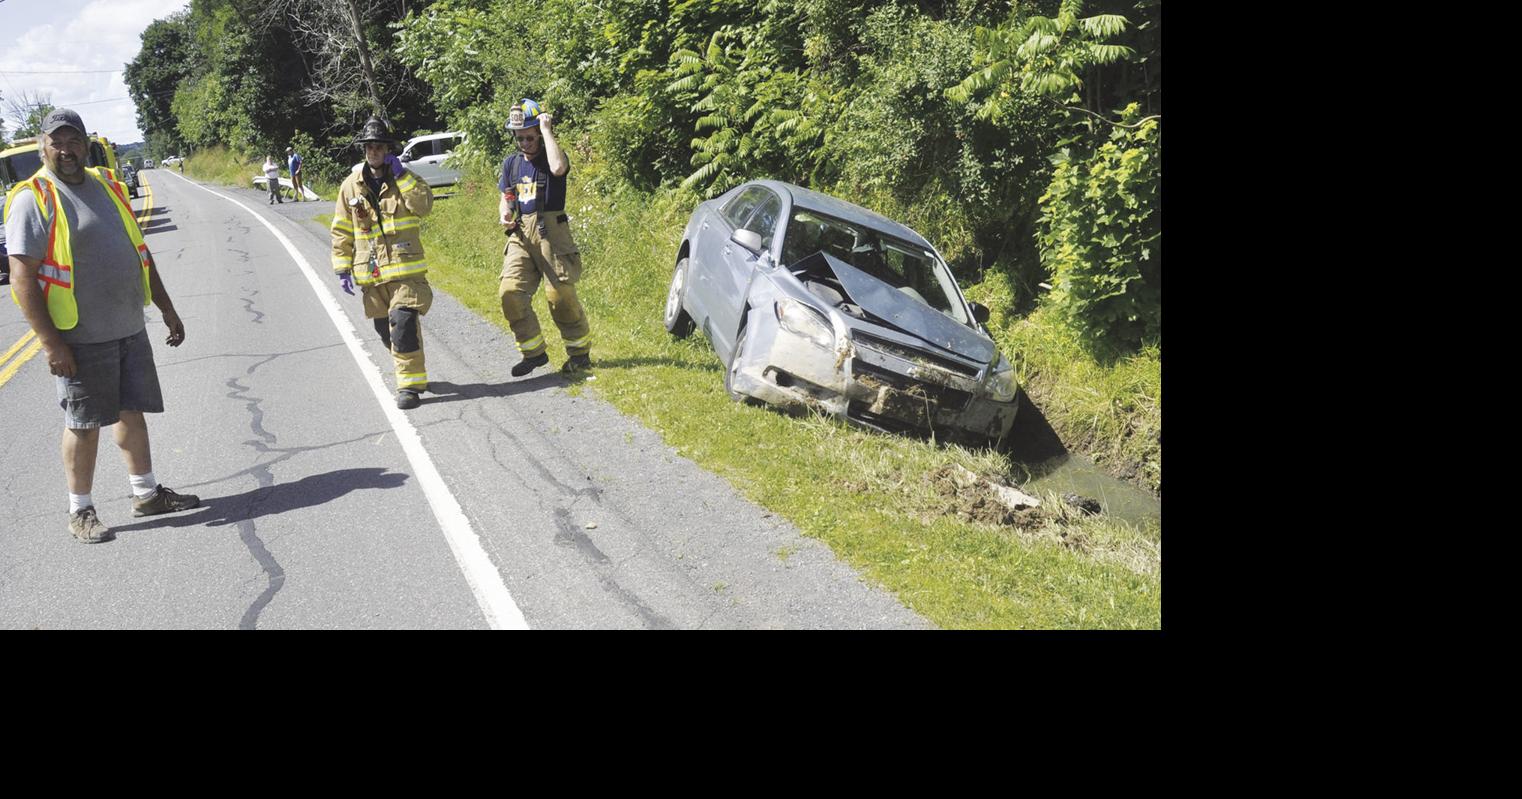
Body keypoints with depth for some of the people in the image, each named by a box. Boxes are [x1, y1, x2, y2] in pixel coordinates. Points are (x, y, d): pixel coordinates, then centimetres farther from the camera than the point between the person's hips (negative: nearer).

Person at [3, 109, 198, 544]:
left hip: (130, 329, 6)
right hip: (82, 338, -6)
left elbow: (140, 252, 18)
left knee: (132, 411, 14)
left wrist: (167, 309, 16)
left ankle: (146, 493, 27)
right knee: (84, 424, 3)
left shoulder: (106, 186, 11)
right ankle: (80, 511, 15)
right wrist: (51, 343, -20)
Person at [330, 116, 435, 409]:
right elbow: (341, 231, 9)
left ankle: (410, 383, -11)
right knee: (385, 329, 13)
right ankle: (413, 372, 33)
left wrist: (401, 176, -20)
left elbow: (424, 205, -18)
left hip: (405, 268, -4)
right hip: (370, 272, 4)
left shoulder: (405, 179, 1)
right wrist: (343, 267, 4)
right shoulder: (352, 185, 6)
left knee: (403, 323, -16)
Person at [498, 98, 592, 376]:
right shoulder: (511, 163, 14)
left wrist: (547, 130, -19)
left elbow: (558, 168, -29)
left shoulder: (551, 156, -3)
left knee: (560, 294, -7)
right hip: (521, 234, 5)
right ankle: (534, 352, 6)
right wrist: (504, 215, -1)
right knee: (510, 292, -7)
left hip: (551, 231, -5)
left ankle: (580, 353, 11)